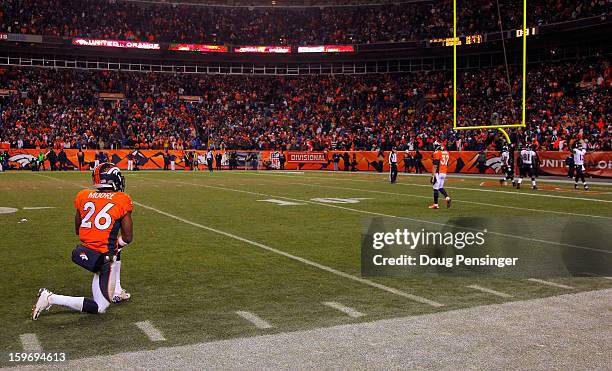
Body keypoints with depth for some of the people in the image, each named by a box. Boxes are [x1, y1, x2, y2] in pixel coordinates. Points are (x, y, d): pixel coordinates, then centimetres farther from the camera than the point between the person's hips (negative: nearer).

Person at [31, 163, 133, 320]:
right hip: (102, 259, -6)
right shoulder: (122, 201, -7)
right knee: (100, 307, 5)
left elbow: (78, 230, 17)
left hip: (83, 251, 7)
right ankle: (50, 298, -6)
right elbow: (128, 238, -3)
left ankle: (116, 292, 37)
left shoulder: (83, 196, 5)